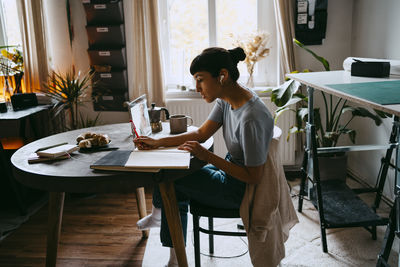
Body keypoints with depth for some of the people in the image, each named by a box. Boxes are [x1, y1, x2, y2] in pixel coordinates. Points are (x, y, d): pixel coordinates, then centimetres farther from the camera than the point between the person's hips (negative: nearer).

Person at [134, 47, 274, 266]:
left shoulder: (251, 118, -32)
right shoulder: (227, 98, -5)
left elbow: (253, 177, -26)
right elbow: (202, 133, 4)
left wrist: (207, 156, -27)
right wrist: (157, 142, -4)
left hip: (240, 190, -9)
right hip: (231, 170, 9)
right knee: (176, 186, 13)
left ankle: (158, 213, 29)